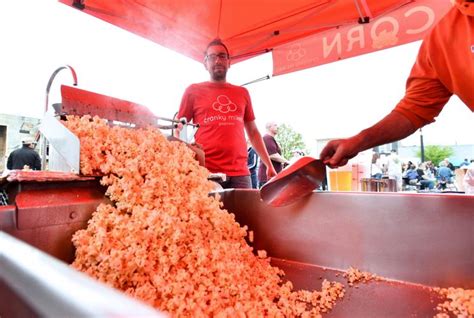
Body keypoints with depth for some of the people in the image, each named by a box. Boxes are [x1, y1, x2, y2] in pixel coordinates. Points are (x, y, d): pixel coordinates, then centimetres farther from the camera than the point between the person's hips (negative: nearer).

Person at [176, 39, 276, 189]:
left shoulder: (242, 93, 15)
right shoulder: (193, 91, 8)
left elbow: (253, 132, 18)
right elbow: (179, 131, 8)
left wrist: (269, 164, 14)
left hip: (240, 173, 3)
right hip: (205, 173, -2)